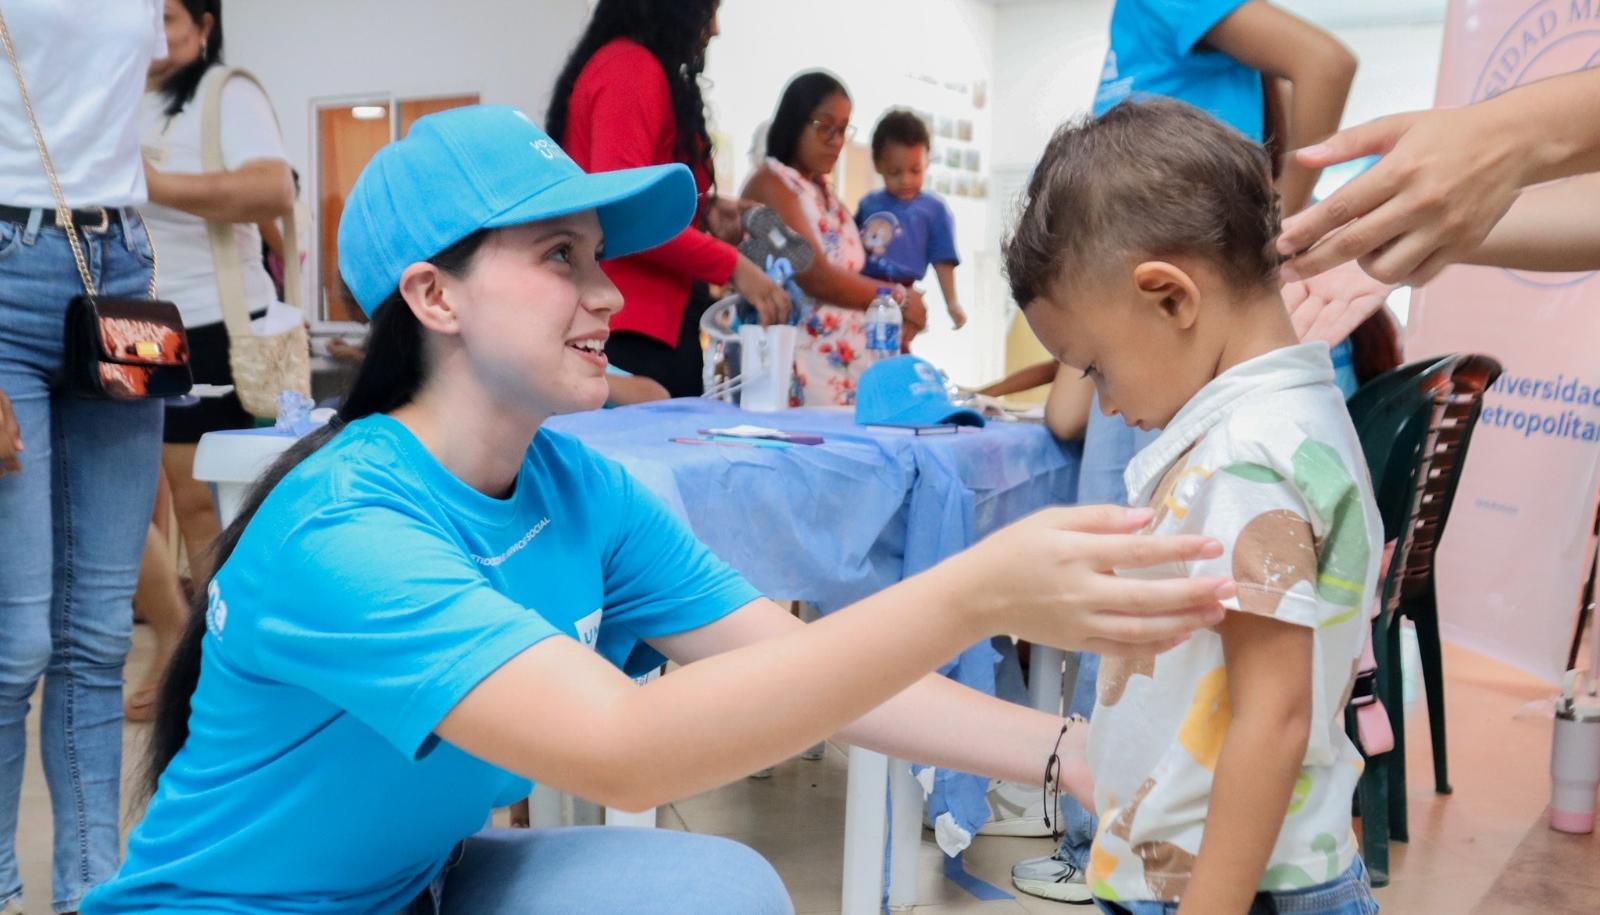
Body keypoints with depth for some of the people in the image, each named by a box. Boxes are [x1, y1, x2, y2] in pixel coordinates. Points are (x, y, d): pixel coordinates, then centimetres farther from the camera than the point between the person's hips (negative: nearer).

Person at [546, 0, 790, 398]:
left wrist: (701, 208, 13)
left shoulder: (620, 65, 19)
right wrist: (731, 266, -16)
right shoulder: (633, 68, -10)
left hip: (647, 316, 10)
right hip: (635, 324, -10)